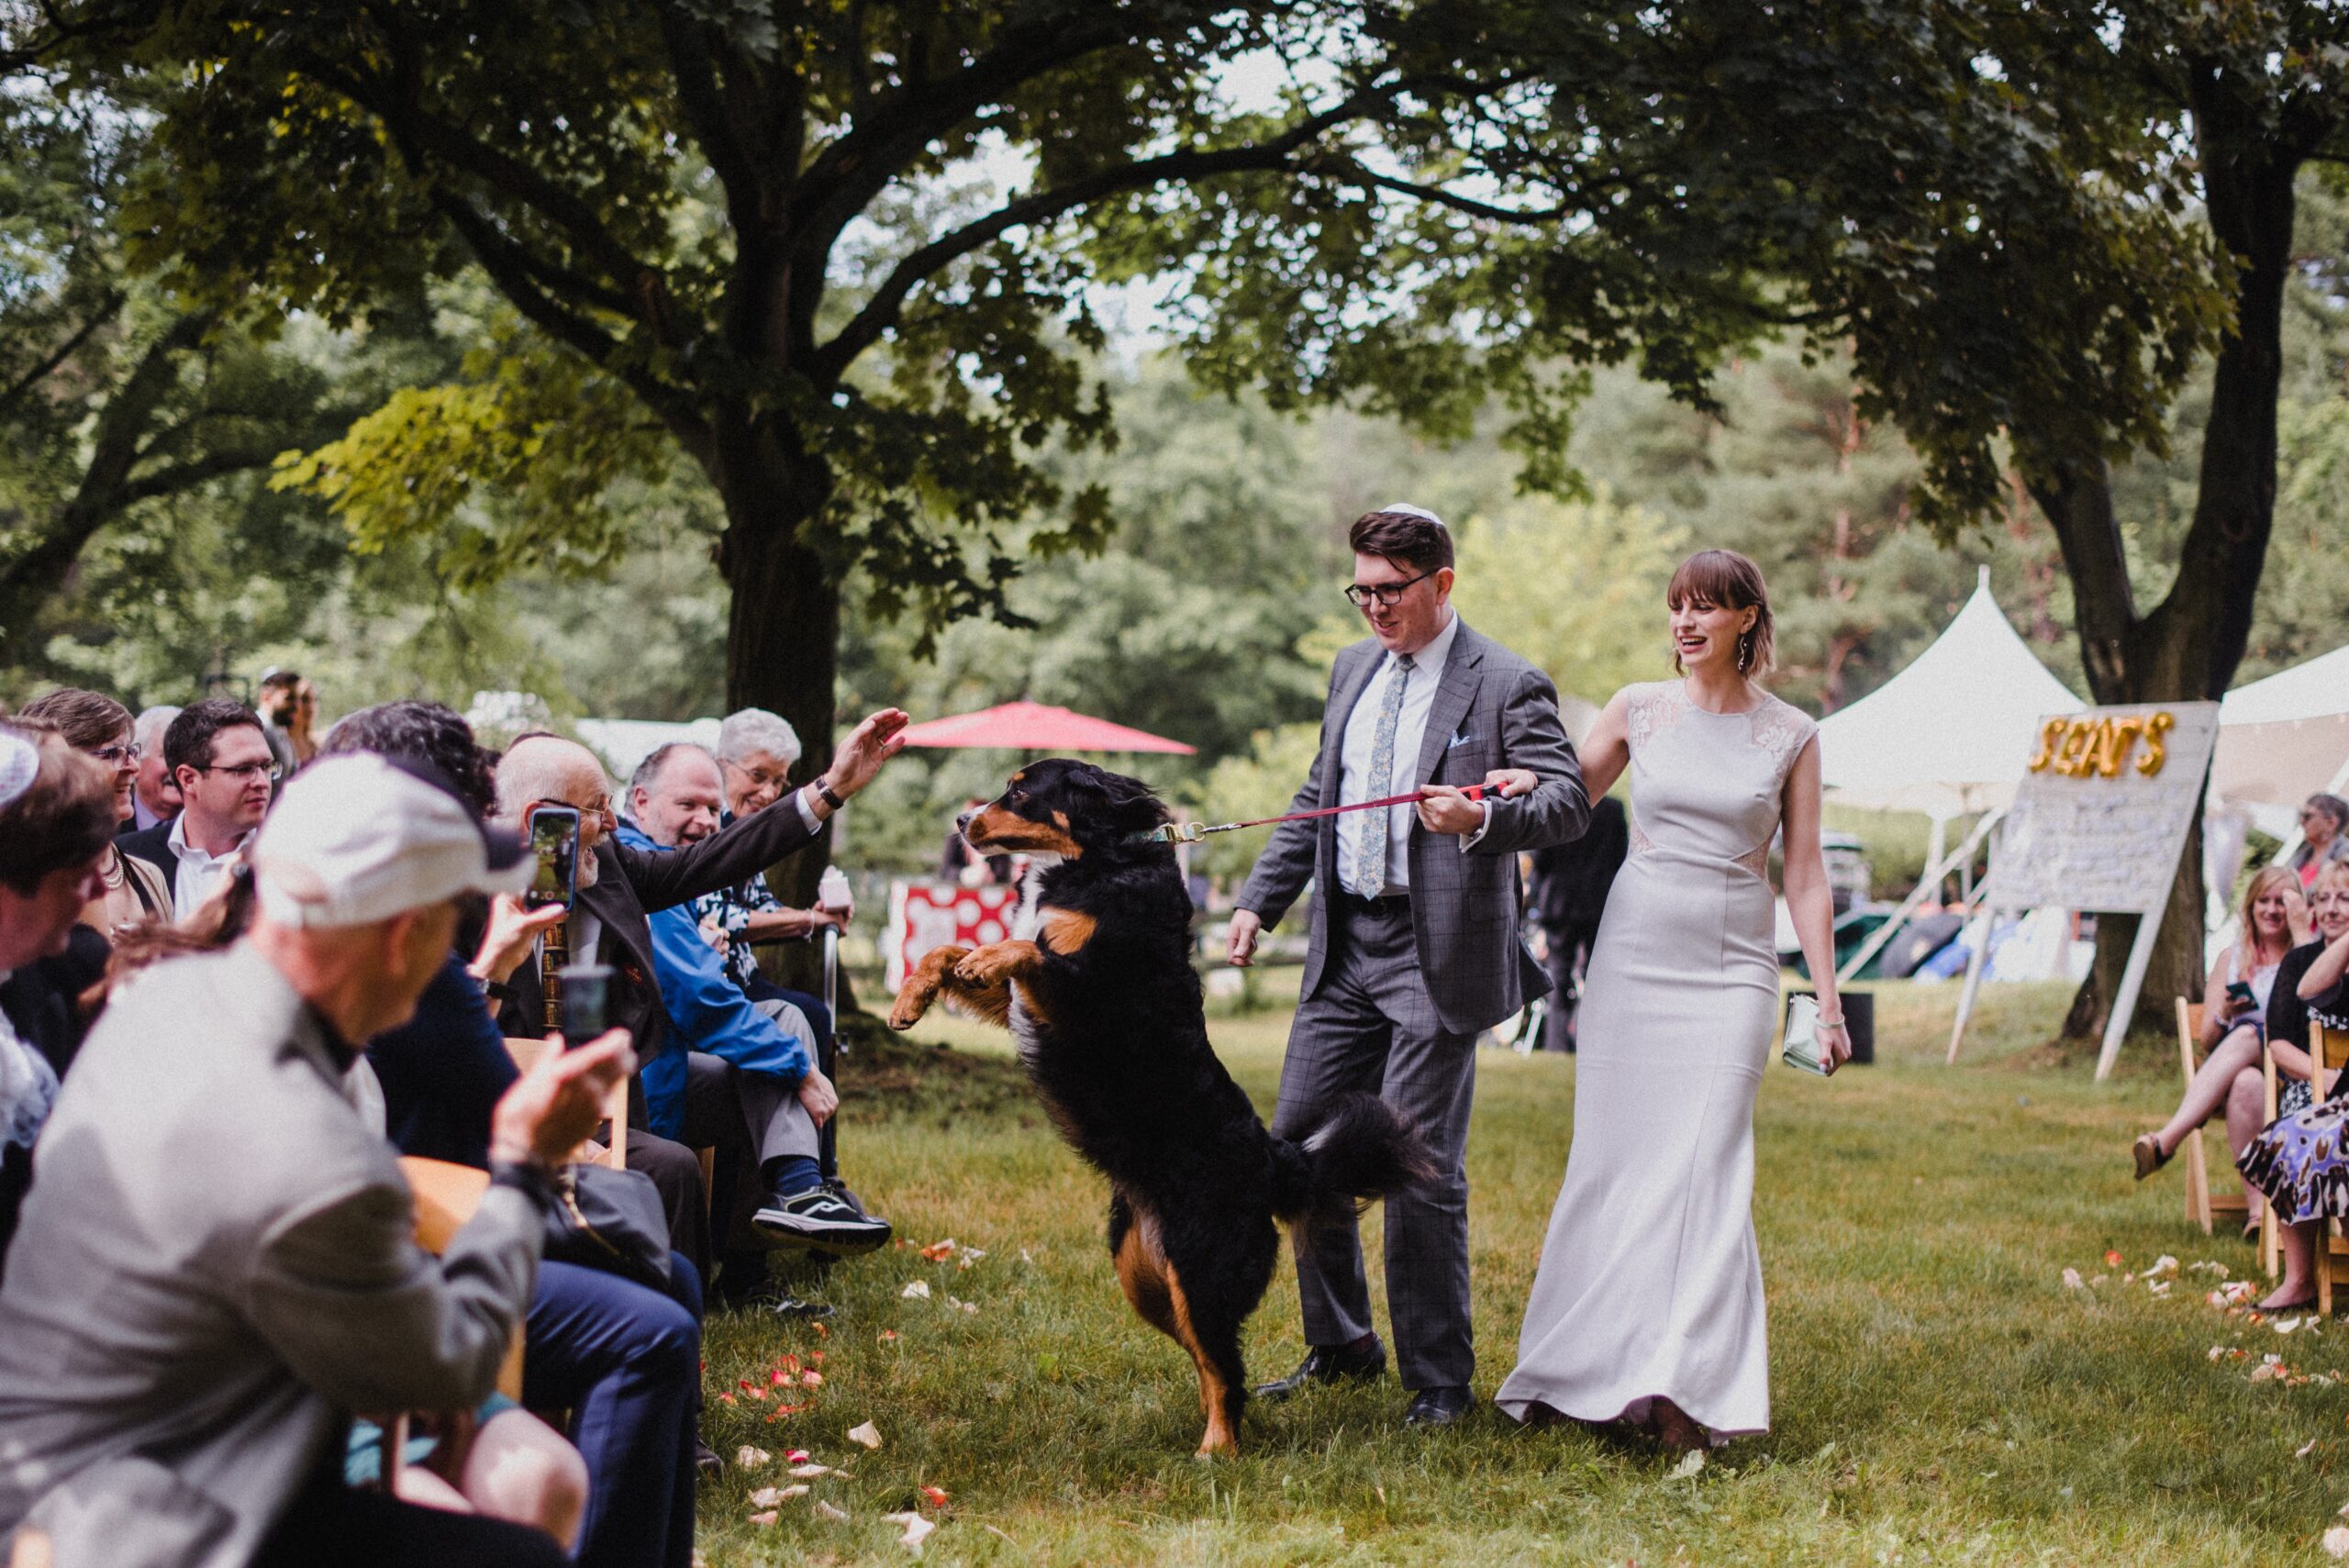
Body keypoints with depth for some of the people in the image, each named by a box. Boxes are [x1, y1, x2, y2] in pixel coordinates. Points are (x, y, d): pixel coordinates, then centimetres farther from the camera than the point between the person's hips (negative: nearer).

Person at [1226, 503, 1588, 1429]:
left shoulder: (1506, 686, -8)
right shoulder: (1354, 669, 14)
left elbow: (1568, 803, -14)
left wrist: (1483, 818, -33)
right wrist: (1261, 901, 15)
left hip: (1436, 959, -7)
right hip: (1345, 946, 7)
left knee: (1420, 1169, -6)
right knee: (1297, 1142, 9)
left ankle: (1439, 1380, 8)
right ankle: (1340, 1348, 26)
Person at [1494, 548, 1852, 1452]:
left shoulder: (1790, 736, 4)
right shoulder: (1638, 711, 6)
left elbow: (1804, 876, 5)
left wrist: (1828, 1002, 2)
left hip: (1732, 969, -1)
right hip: (1635, 952, 1)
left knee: (1705, 1167, -10)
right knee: (1612, 1161, 1)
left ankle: (1688, 1392, -12)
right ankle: (1584, 1371, 12)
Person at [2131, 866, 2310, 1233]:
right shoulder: (2233, 957, 19)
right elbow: (2207, 1041, 15)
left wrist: (2300, 929, -7)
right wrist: (2223, 1015, -9)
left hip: (2290, 1073, -2)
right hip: (2231, 1070, 2)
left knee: (2247, 1036, -35)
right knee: (2246, 1082, -36)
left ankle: (2165, 1141, -44)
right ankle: (2256, 1204, -44)